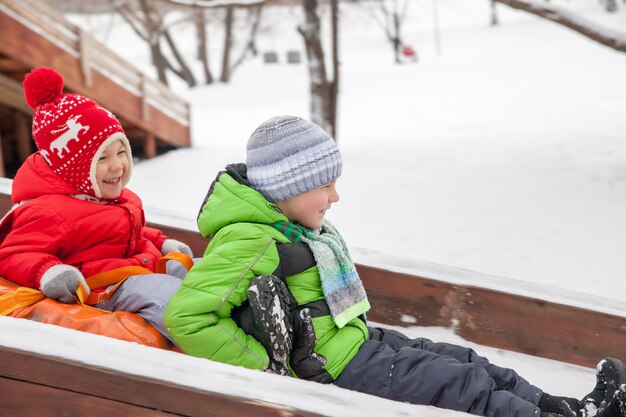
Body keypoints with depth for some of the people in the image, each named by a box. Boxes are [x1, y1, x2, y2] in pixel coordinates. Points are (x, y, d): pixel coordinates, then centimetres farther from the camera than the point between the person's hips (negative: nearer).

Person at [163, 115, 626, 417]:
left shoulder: (295, 225, 9)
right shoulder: (249, 241, -24)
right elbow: (187, 318, -29)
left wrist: (357, 328, 17)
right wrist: (263, 366, -24)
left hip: (360, 341, 10)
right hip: (337, 369, -10)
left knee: (468, 363, 8)